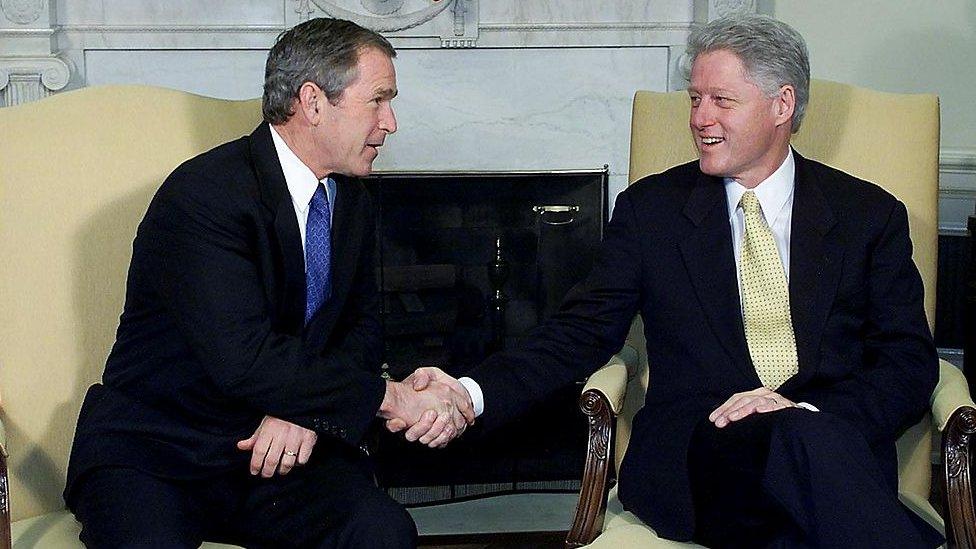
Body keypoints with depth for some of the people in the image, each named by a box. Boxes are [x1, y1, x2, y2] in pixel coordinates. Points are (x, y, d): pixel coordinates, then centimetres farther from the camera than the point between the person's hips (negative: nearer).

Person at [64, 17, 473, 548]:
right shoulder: (203, 194, -18)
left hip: (288, 442, 5)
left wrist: (306, 411, -9)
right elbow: (245, 359, -26)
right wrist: (394, 397, -21)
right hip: (155, 453, -5)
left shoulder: (352, 201, 9)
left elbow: (360, 326, 13)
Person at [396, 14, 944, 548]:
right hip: (693, 456, 0)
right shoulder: (650, 208, 14)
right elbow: (581, 333, 8)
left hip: (838, 440, 1)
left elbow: (910, 364, 7)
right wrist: (472, 394, -10)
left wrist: (808, 408, -14)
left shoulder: (869, 214, 13)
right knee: (808, 440, -35)